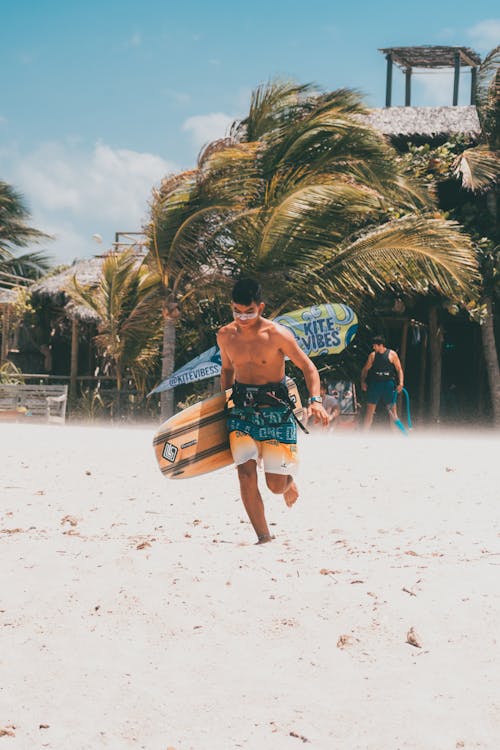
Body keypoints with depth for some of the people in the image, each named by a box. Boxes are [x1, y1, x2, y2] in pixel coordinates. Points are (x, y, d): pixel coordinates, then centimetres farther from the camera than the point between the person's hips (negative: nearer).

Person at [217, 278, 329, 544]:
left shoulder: (277, 335, -11)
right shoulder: (225, 336, 3)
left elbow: (308, 367, -7)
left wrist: (315, 400, -22)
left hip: (274, 410, -3)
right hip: (241, 411, 3)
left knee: (276, 485, -3)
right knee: (246, 474, -14)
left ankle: (288, 481, 37)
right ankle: (264, 537, -6)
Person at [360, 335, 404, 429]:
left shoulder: (392, 354, -1)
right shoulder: (372, 355, 7)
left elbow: (399, 369, -1)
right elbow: (366, 369, 11)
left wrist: (401, 383, -12)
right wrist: (363, 382, -2)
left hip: (388, 384, -2)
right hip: (375, 384, 2)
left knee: (392, 409, 1)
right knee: (370, 408, 2)